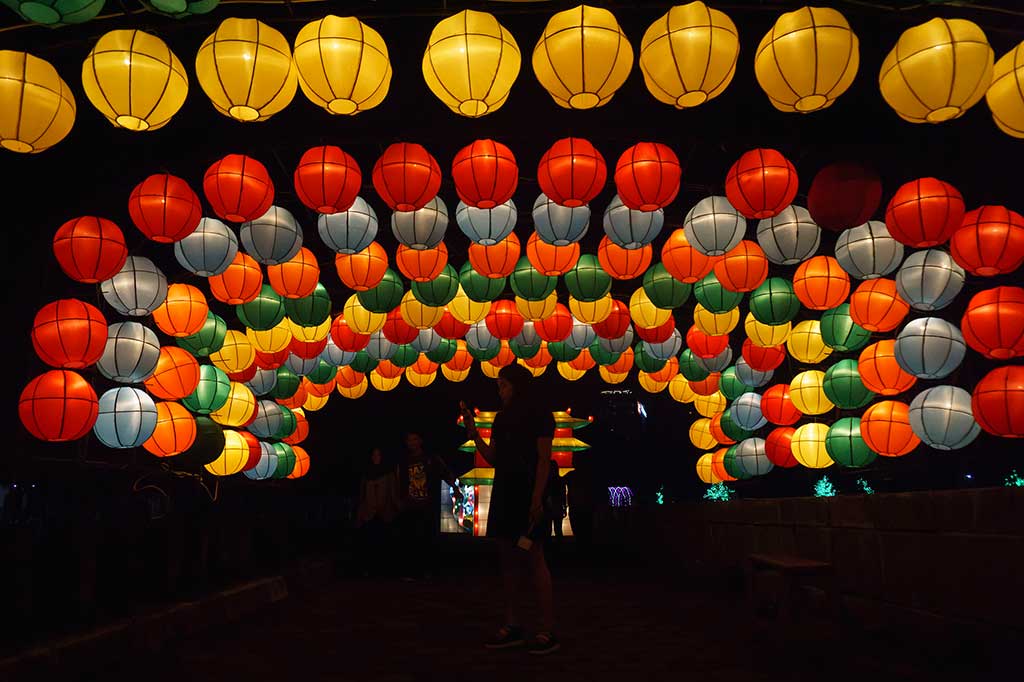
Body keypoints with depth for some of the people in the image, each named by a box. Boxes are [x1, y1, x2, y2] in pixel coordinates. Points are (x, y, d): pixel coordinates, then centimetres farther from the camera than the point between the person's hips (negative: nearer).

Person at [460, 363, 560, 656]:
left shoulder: (539, 416, -5)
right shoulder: (503, 418, 17)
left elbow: (544, 460, -12)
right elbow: (492, 458, 14)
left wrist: (537, 498, -20)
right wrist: (473, 432, 5)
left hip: (527, 496, -8)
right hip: (504, 494, 8)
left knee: (534, 559, -9)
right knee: (508, 559, 8)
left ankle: (548, 630, -6)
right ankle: (512, 626, 13)